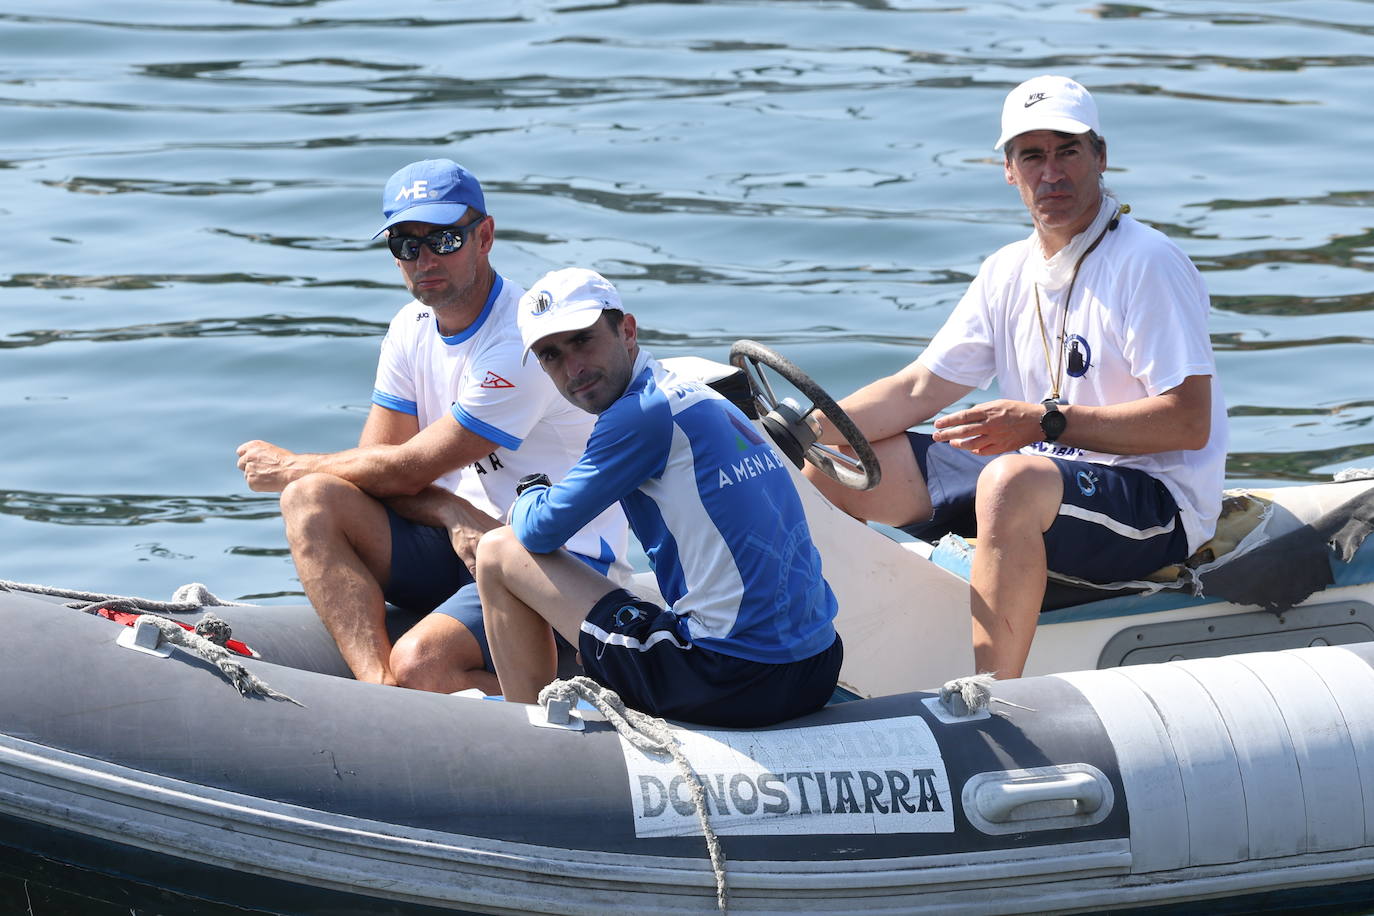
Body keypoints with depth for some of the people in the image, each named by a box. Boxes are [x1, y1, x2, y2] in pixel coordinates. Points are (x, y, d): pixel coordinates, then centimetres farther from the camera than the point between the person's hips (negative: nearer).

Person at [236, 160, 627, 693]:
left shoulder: (525, 343, -20)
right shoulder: (412, 330, 6)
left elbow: (409, 470, -16)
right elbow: (376, 466, 3)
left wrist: (291, 467, -2)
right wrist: (452, 514, -19)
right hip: (467, 545, 8)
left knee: (419, 664, -32)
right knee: (311, 500, -14)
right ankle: (380, 690, -27)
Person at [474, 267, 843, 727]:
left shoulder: (643, 413, -11)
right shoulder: (704, 399, 15)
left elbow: (540, 531, -4)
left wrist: (530, 496, 19)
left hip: (731, 683, -9)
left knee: (499, 552, 6)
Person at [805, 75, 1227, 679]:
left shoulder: (1148, 264, -14)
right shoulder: (1009, 272, 10)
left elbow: (1190, 421, -21)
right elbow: (918, 389, 10)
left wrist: (1047, 423, -27)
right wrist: (807, 430, -5)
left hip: (1156, 507, -8)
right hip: (1049, 480, 8)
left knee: (1012, 479, -40)